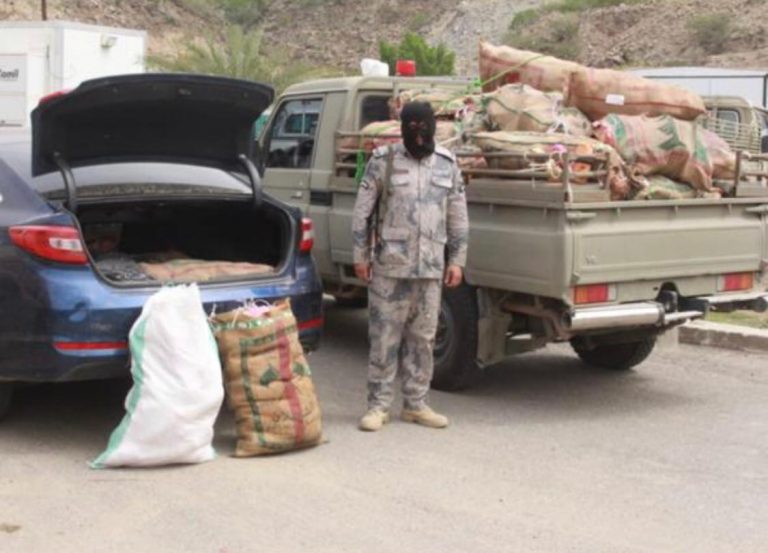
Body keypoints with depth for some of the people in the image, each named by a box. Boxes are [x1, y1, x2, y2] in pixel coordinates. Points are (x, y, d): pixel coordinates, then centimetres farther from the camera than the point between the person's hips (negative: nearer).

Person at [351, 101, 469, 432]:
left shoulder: (447, 165, 8)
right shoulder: (383, 161, -1)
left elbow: (458, 218, 12)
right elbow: (362, 212, 0)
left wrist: (457, 261, 8)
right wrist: (360, 256, -2)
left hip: (430, 268, 3)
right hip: (389, 267, -3)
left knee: (423, 338, 9)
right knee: (384, 337, 0)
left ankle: (416, 404, 20)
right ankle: (379, 406, 9)